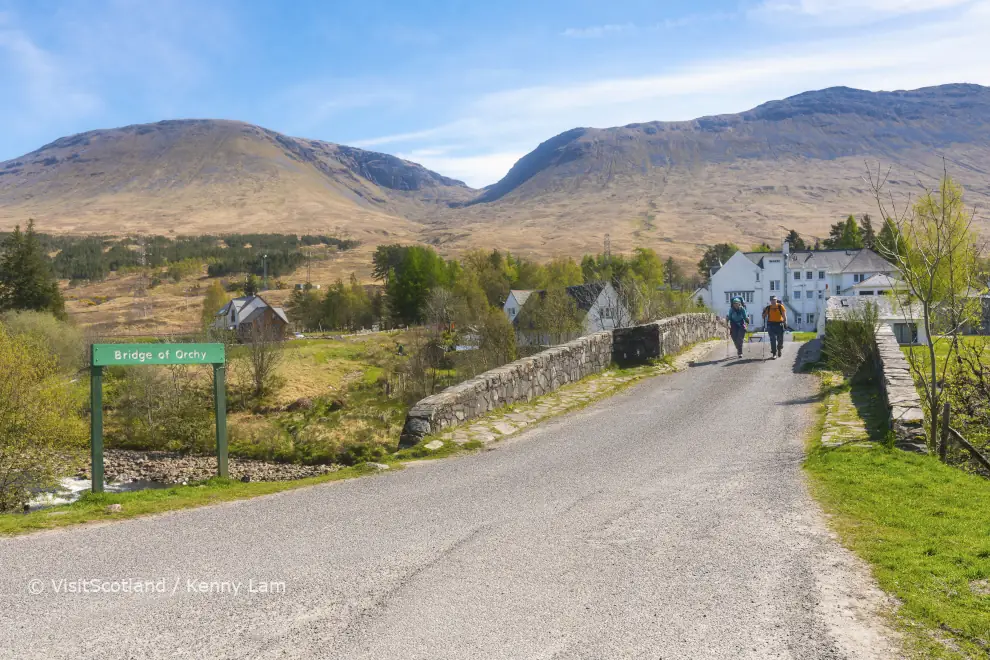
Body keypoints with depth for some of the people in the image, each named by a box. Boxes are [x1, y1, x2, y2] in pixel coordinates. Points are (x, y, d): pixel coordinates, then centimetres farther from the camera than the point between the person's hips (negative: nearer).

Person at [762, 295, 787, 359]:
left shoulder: (780, 306, 0)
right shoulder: (768, 308, 6)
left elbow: (784, 315, 0)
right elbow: (764, 316, 12)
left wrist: (785, 323, -10)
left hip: (779, 324, -1)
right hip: (771, 325, 1)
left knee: (780, 339, 8)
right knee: (773, 339, -6)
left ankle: (779, 349, 38)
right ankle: (774, 353, -3)